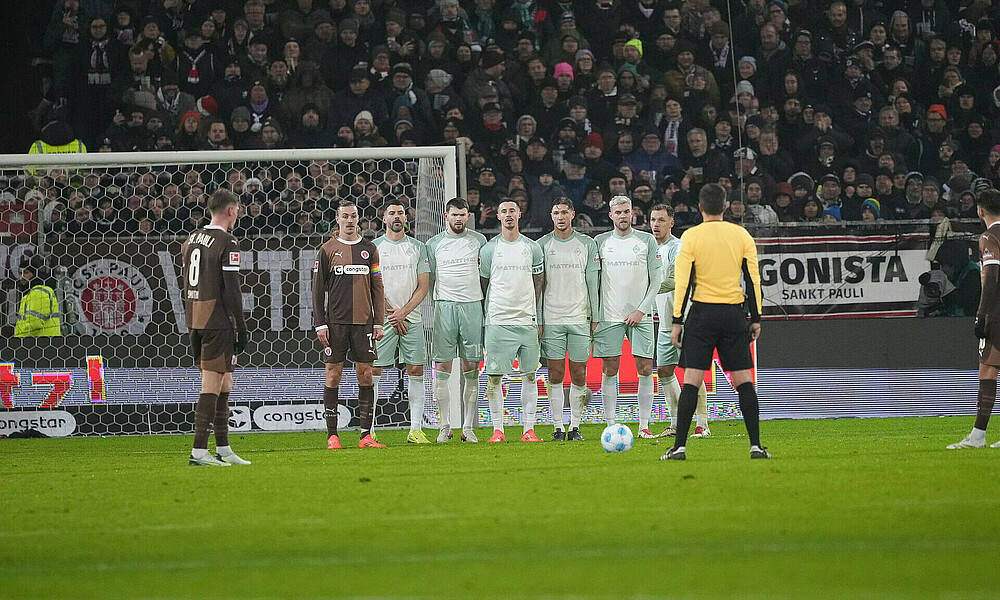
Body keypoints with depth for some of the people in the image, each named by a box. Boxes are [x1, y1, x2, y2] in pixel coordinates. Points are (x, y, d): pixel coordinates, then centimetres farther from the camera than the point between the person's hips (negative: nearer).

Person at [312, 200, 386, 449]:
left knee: (365, 374, 0)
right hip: (336, 322, -2)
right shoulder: (328, 249, 4)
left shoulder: (369, 248, 10)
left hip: (364, 321, 2)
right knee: (333, 375, -2)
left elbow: (377, 288, 12)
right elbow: (318, 289, 3)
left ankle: (366, 434, 4)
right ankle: (332, 436, 1)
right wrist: (320, 324, -4)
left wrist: (378, 322, 5)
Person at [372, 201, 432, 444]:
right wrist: (391, 315, -9)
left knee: (416, 370, -1)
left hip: (411, 319, 2)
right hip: (383, 319, -2)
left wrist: (403, 312, -8)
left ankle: (415, 429, 2)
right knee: (373, 371, -6)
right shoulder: (374, 248, 3)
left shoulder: (417, 247, 9)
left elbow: (423, 286, 4)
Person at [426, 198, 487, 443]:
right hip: (444, 305, 0)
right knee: (442, 368, -3)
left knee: (471, 370, 0)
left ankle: (468, 428, 4)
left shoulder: (478, 240, 9)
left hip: (472, 306, 0)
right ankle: (445, 427, 3)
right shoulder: (434, 244, 7)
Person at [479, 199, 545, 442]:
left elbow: (538, 285, 12)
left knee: (530, 375, 1)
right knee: (494, 376, -3)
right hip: (497, 322, -2)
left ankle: (528, 429, 4)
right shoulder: (489, 249, 5)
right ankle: (498, 430, 2)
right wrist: (485, 319, 5)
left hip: (527, 321, 2)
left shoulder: (532, 248, 9)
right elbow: (483, 286, 10)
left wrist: (537, 319, 5)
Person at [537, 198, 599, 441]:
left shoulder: (587, 244, 7)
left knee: (579, 375, 0)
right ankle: (558, 427, 3)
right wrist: (537, 320, -1)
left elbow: (593, 282, 8)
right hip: (551, 319, 0)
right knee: (555, 375, -1)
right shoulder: (542, 245, 5)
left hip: (580, 318, 0)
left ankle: (575, 426, 7)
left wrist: (595, 318, 2)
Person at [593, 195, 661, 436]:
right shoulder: (600, 242, 7)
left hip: (640, 315, -1)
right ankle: (611, 424, 3)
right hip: (609, 315, 1)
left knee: (645, 369, -5)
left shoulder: (646, 240, 4)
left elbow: (655, 280, 2)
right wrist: (593, 315, 0)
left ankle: (644, 425, 0)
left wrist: (641, 310, -8)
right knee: (609, 370, -2)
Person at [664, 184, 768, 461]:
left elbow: (683, 282, -5)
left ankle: (679, 447, -7)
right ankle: (756, 445, 0)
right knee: (744, 381, 4)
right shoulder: (741, 235, 3)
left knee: (691, 381, -2)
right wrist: (755, 319, 11)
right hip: (734, 313, 2)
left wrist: (677, 321, -2)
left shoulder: (691, 237, -3)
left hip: (702, 313, -2)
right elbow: (753, 279, 5)